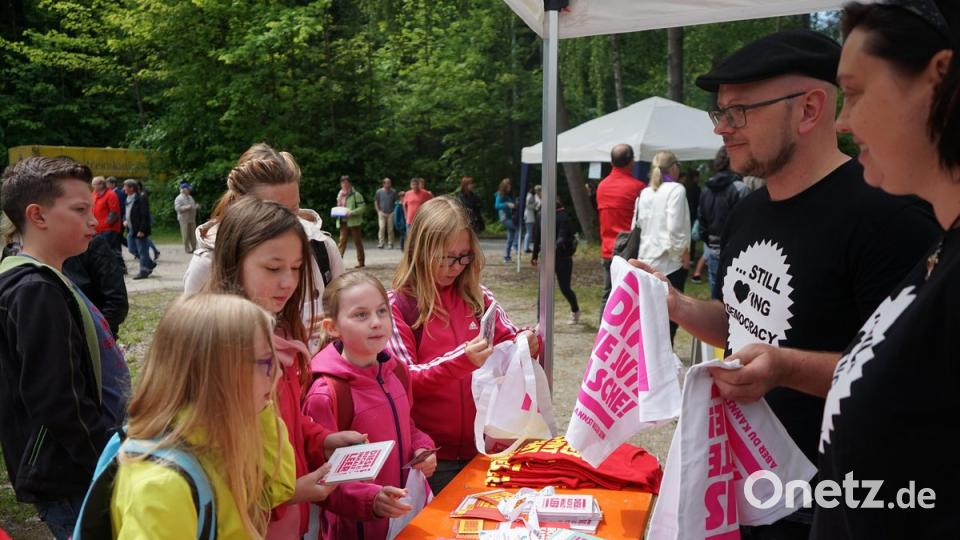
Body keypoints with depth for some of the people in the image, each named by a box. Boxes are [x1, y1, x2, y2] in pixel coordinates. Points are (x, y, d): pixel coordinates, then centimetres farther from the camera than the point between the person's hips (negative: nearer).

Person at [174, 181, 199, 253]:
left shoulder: (190, 197, 15)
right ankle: (187, 249, 5)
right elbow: (177, 208, -19)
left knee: (193, 234, 8)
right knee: (186, 235, -3)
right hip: (184, 219, -7)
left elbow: (194, 205, 24)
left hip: (192, 219, 7)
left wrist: (197, 206, 0)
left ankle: (194, 248, 16)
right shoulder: (178, 198, -8)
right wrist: (187, 207, -26)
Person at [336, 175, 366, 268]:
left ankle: (360, 262, 12)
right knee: (342, 241, -3)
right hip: (343, 222, 5)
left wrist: (351, 213, -23)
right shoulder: (340, 195, 14)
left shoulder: (356, 195, -7)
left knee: (358, 242, 4)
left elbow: (362, 207, -13)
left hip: (354, 222, -5)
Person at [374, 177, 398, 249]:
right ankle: (380, 243, -10)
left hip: (391, 213, 1)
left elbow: (396, 202, 10)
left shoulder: (393, 192, 3)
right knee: (381, 228, -11)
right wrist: (378, 211, 3)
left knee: (390, 229, 2)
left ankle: (390, 243, 9)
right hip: (382, 213, -1)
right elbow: (376, 202, 10)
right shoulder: (379, 192, 2)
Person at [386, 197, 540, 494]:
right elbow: (403, 381, -12)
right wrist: (460, 360, -27)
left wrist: (527, 343, -11)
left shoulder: (476, 296, 4)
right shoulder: (397, 305, -8)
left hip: (481, 445, 4)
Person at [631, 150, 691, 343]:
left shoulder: (644, 193, 8)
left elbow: (636, 225, 11)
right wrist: (684, 251, -5)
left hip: (646, 260, 6)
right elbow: (675, 227, -18)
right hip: (670, 261, -6)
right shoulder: (676, 190, -9)